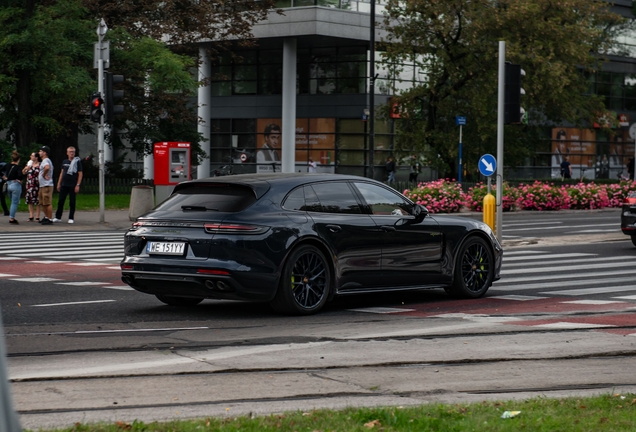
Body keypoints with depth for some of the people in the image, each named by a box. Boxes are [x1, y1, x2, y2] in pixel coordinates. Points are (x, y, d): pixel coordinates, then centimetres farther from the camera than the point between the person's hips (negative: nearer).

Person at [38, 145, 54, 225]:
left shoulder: (46, 161, -15)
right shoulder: (44, 161, 19)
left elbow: (47, 167, -37)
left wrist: (44, 175, -21)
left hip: (47, 185, -11)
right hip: (42, 185, 11)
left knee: (47, 203, -8)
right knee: (42, 203, 18)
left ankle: (50, 219, -7)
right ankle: (46, 217, 27)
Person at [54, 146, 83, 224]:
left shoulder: (77, 162, -2)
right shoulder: (64, 162, 12)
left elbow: (80, 174, -5)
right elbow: (62, 173, 18)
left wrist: (78, 185, -12)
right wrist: (59, 184, 12)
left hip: (73, 185, -4)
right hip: (64, 185, 4)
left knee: (72, 202, 1)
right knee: (60, 201, 4)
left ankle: (71, 218, 8)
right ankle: (58, 217, 10)